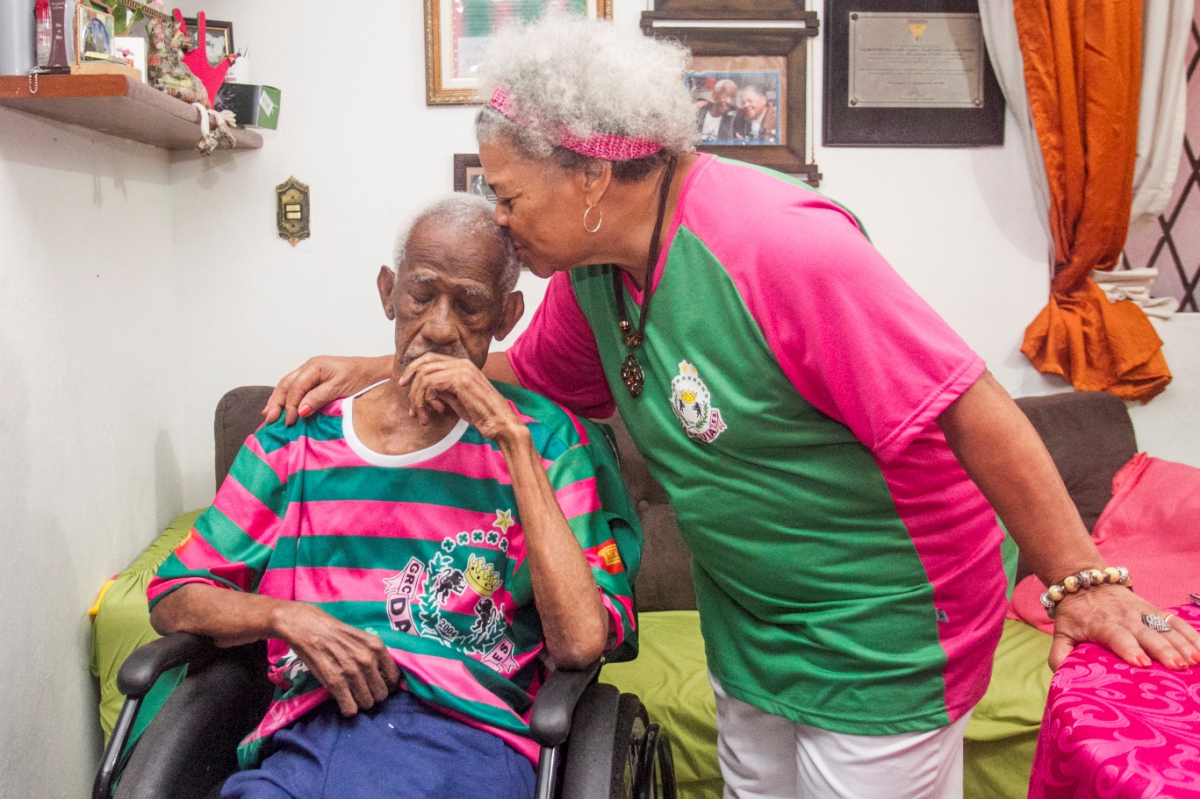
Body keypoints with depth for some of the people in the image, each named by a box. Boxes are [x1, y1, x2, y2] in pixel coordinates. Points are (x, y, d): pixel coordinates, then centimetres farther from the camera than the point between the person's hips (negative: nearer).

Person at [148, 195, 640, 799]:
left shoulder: (548, 440, 5)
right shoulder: (297, 438, 14)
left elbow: (580, 641, -8)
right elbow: (171, 598, 18)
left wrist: (511, 435, -9)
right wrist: (285, 615, -4)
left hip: (468, 734, -2)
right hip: (306, 736, 3)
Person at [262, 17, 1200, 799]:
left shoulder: (779, 244, -29)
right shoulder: (591, 267, -3)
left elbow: (971, 406, -27)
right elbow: (527, 373, 14)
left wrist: (1083, 581, -21)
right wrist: (377, 369, 5)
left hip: (880, 630, -7)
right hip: (749, 624, 8)